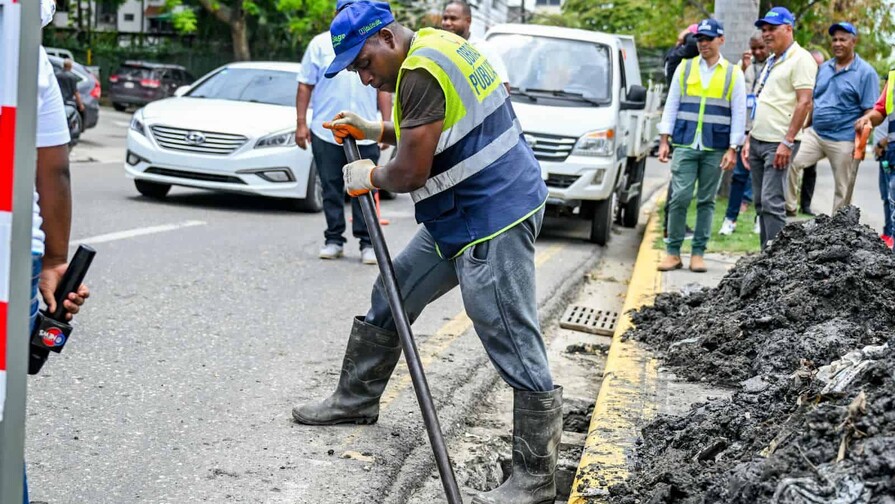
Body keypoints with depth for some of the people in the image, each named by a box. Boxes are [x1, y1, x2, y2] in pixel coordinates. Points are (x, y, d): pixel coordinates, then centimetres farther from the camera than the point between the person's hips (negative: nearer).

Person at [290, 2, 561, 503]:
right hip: (462, 215, 11)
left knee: (514, 345, -8)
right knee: (390, 296, 19)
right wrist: (376, 131, 17)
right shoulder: (436, 44, 12)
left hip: (493, 219, -11)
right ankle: (356, 399, 35)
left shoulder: (420, 71, -20)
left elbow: (411, 173, -18)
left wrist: (372, 177, 2)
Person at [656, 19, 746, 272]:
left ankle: (698, 253, 10)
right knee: (680, 198, -6)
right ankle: (673, 252, 1)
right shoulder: (684, 68, 9)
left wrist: (733, 149, -3)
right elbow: (671, 105, 9)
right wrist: (664, 140, 2)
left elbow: (739, 114, 4)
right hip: (685, 146, 0)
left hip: (715, 149, 0)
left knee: (706, 201, 4)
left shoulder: (733, 73, 5)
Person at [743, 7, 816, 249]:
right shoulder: (771, 62, 20)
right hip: (758, 141, 9)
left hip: (778, 145, -9)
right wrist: (749, 139, 18)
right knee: (760, 203, 9)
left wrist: (787, 142, -21)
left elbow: (804, 103, -16)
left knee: (772, 202, -13)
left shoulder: (800, 59, -8)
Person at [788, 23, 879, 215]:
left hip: (844, 140, -5)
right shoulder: (823, 68, 11)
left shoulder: (865, 73, -6)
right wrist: (805, 129, 14)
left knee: (843, 189, 3)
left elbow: (870, 111, -9)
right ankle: (789, 207, -2)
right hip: (815, 134, 5)